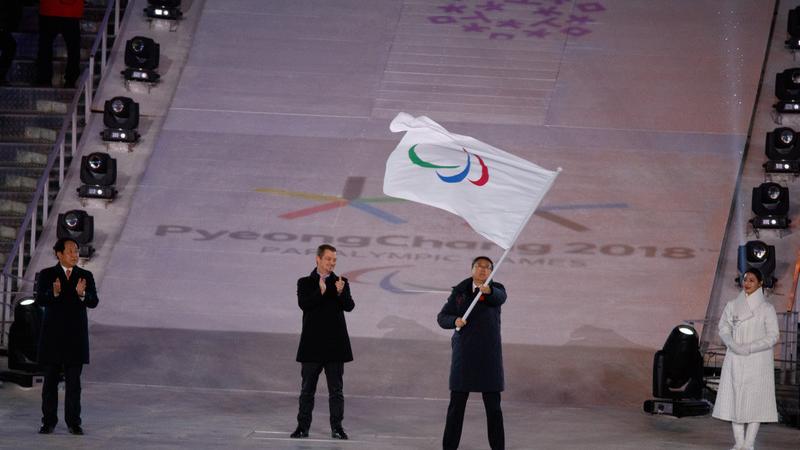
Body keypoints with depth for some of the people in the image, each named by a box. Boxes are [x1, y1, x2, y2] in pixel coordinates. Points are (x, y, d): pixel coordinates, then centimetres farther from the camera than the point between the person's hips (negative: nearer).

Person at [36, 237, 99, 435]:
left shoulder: (85, 276, 6)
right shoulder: (46, 275, 2)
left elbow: (93, 302, -4)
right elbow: (40, 299, -11)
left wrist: (82, 294, -26)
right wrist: (54, 293, -31)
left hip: (76, 337, 1)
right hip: (52, 335, -1)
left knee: (74, 381, 1)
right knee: (50, 380, 3)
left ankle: (73, 422, 5)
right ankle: (49, 422, 9)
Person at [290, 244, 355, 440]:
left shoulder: (341, 282, 6)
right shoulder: (305, 283, 2)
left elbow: (349, 306, -7)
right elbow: (304, 304, -14)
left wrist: (341, 293, -26)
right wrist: (320, 292, -28)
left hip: (335, 343, 1)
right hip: (312, 344, -1)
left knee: (336, 389, 3)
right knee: (307, 389, 5)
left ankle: (337, 427, 6)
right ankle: (303, 426, 10)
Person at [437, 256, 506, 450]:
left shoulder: (496, 289, 0)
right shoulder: (459, 292, 4)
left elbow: (499, 298, -25)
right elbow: (442, 318, 3)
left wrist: (488, 290, -48)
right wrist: (455, 321, -20)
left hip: (489, 355, -1)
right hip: (464, 354, 1)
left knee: (493, 405, 0)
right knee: (456, 403, 1)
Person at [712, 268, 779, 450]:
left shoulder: (766, 309, -1)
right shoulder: (732, 305, 9)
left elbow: (772, 336, -4)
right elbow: (724, 329, 7)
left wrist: (749, 348, -14)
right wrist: (733, 345, -12)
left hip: (757, 361, -3)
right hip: (735, 360, 3)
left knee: (755, 400, -5)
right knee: (734, 398, 0)